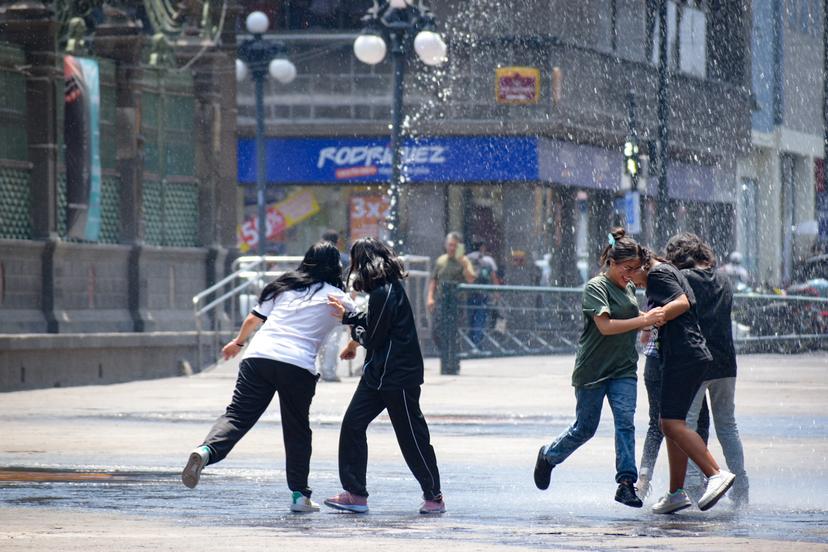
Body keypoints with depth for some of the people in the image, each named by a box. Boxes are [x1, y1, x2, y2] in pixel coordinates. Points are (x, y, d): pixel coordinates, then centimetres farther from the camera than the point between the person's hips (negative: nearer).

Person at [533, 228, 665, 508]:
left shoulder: (629, 288, 11)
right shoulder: (596, 287, -12)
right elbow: (606, 326, -24)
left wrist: (652, 317, 8)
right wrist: (643, 320, -29)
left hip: (623, 369, 6)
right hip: (593, 370, -5)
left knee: (625, 422, -11)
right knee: (585, 428, 5)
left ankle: (626, 483, -15)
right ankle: (548, 456, 32)